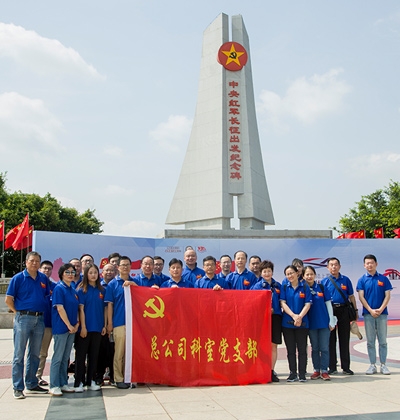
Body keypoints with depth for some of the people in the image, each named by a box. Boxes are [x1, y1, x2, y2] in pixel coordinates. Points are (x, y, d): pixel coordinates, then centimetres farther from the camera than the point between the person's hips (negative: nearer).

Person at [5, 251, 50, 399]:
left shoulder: (44, 278, 8)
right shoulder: (18, 278, -4)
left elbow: (49, 295, 16)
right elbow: (8, 299, -3)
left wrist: (43, 311, 6)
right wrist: (19, 312, -4)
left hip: (39, 319, 5)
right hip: (23, 319, -5)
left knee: (35, 354, 12)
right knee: (19, 355, 1)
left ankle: (32, 385, 23)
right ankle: (18, 388, 7)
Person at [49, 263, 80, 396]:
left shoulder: (73, 290, 13)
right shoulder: (59, 288, -9)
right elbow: (60, 308, -15)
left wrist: (77, 324, 1)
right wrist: (69, 325, -14)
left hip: (72, 328, 7)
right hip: (61, 327, -7)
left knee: (65, 358, 13)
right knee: (58, 357, -2)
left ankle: (63, 384, 20)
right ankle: (54, 386, 5)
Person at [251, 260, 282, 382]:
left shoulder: (277, 285, 10)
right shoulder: (257, 286, 2)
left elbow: (281, 302, 13)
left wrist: (273, 310, -2)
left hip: (275, 317, 3)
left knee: (273, 345, 4)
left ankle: (272, 371, 11)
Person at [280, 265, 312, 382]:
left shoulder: (305, 287, 3)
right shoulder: (284, 287, 6)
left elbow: (308, 304, -3)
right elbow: (283, 303, -2)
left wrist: (300, 317, -16)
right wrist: (293, 316, -14)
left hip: (302, 323, -1)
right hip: (287, 323, 1)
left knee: (302, 349, 2)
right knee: (290, 350, 7)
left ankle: (302, 374, 10)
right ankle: (292, 373, 14)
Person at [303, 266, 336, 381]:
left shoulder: (322, 288, 1)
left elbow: (328, 304, 3)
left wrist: (331, 321, -1)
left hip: (324, 322, 0)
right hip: (311, 323, 1)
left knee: (324, 348, 1)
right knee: (314, 348, 9)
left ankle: (324, 370, 9)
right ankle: (316, 370, 18)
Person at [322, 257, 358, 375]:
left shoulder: (346, 280, 9)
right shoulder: (324, 281, 5)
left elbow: (351, 296, 12)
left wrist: (355, 310, 5)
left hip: (344, 311, 1)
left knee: (344, 339, 5)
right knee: (331, 340, 3)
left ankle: (346, 367, 13)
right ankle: (332, 367, 11)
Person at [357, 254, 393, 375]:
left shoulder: (383, 279, 5)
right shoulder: (362, 280, 4)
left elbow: (387, 296, 0)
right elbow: (361, 297, -2)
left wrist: (380, 309, -13)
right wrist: (371, 310, -12)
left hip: (382, 313, 0)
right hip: (368, 314, 0)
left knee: (383, 341, 4)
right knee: (370, 341, 5)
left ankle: (383, 365, 12)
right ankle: (373, 365, 11)